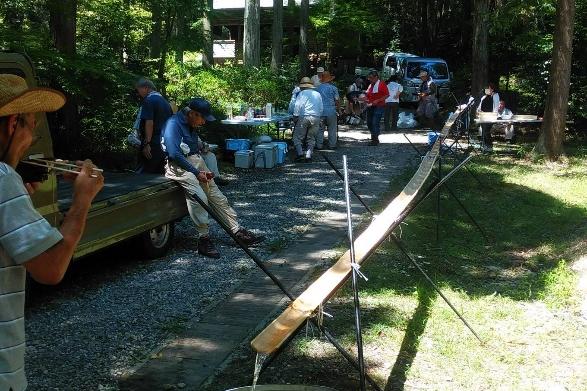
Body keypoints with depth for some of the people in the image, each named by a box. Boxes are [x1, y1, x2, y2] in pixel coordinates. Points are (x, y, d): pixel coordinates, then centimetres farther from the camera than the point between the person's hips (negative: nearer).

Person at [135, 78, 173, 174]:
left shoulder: (148, 100, -8)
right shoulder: (165, 101, 17)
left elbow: (149, 123, -17)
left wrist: (147, 143, -19)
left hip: (153, 145, -8)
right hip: (165, 146, 8)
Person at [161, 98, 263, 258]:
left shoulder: (191, 126, 16)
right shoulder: (173, 124, -14)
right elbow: (175, 154, -22)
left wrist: (204, 171, 9)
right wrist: (196, 172, -19)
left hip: (197, 163, 9)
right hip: (180, 166, -9)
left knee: (218, 197, 4)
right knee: (199, 197, -28)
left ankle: (239, 232, 7)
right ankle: (204, 240, -21)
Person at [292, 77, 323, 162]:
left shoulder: (302, 93, 0)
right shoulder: (318, 94, 17)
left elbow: (297, 106, -8)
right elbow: (321, 108, 19)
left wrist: (295, 117, -2)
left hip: (304, 117, -5)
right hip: (316, 118, 5)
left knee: (298, 137, 2)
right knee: (311, 138, 12)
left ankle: (300, 154, -12)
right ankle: (308, 155, 2)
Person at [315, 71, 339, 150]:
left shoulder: (317, 88, 6)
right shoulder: (333, 88, -2)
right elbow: (336, 100, -2)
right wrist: (337, 108, 11)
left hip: (320, 111, 2)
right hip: (331, 111, -2)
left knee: (320, 129, 7)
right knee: (332, 129, 6)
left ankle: (319, 145, 8)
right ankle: (332, 145, 7)